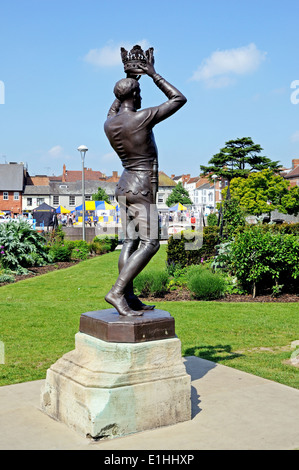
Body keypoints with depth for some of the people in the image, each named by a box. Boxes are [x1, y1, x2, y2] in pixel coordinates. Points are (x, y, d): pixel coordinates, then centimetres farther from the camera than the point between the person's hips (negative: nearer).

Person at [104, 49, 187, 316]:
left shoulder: (109, 124, 6)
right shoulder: (143, 118, -14)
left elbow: (114, 111, 34)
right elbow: (179, 99, -4)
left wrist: (129, 79, 34)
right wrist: (154, 75, 4)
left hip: (124, 185, 8)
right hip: (142, 188, -8)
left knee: (131, 242, 7)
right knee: (150, 243, -8)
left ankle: (130, 299, 5)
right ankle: (117, 292, -17)